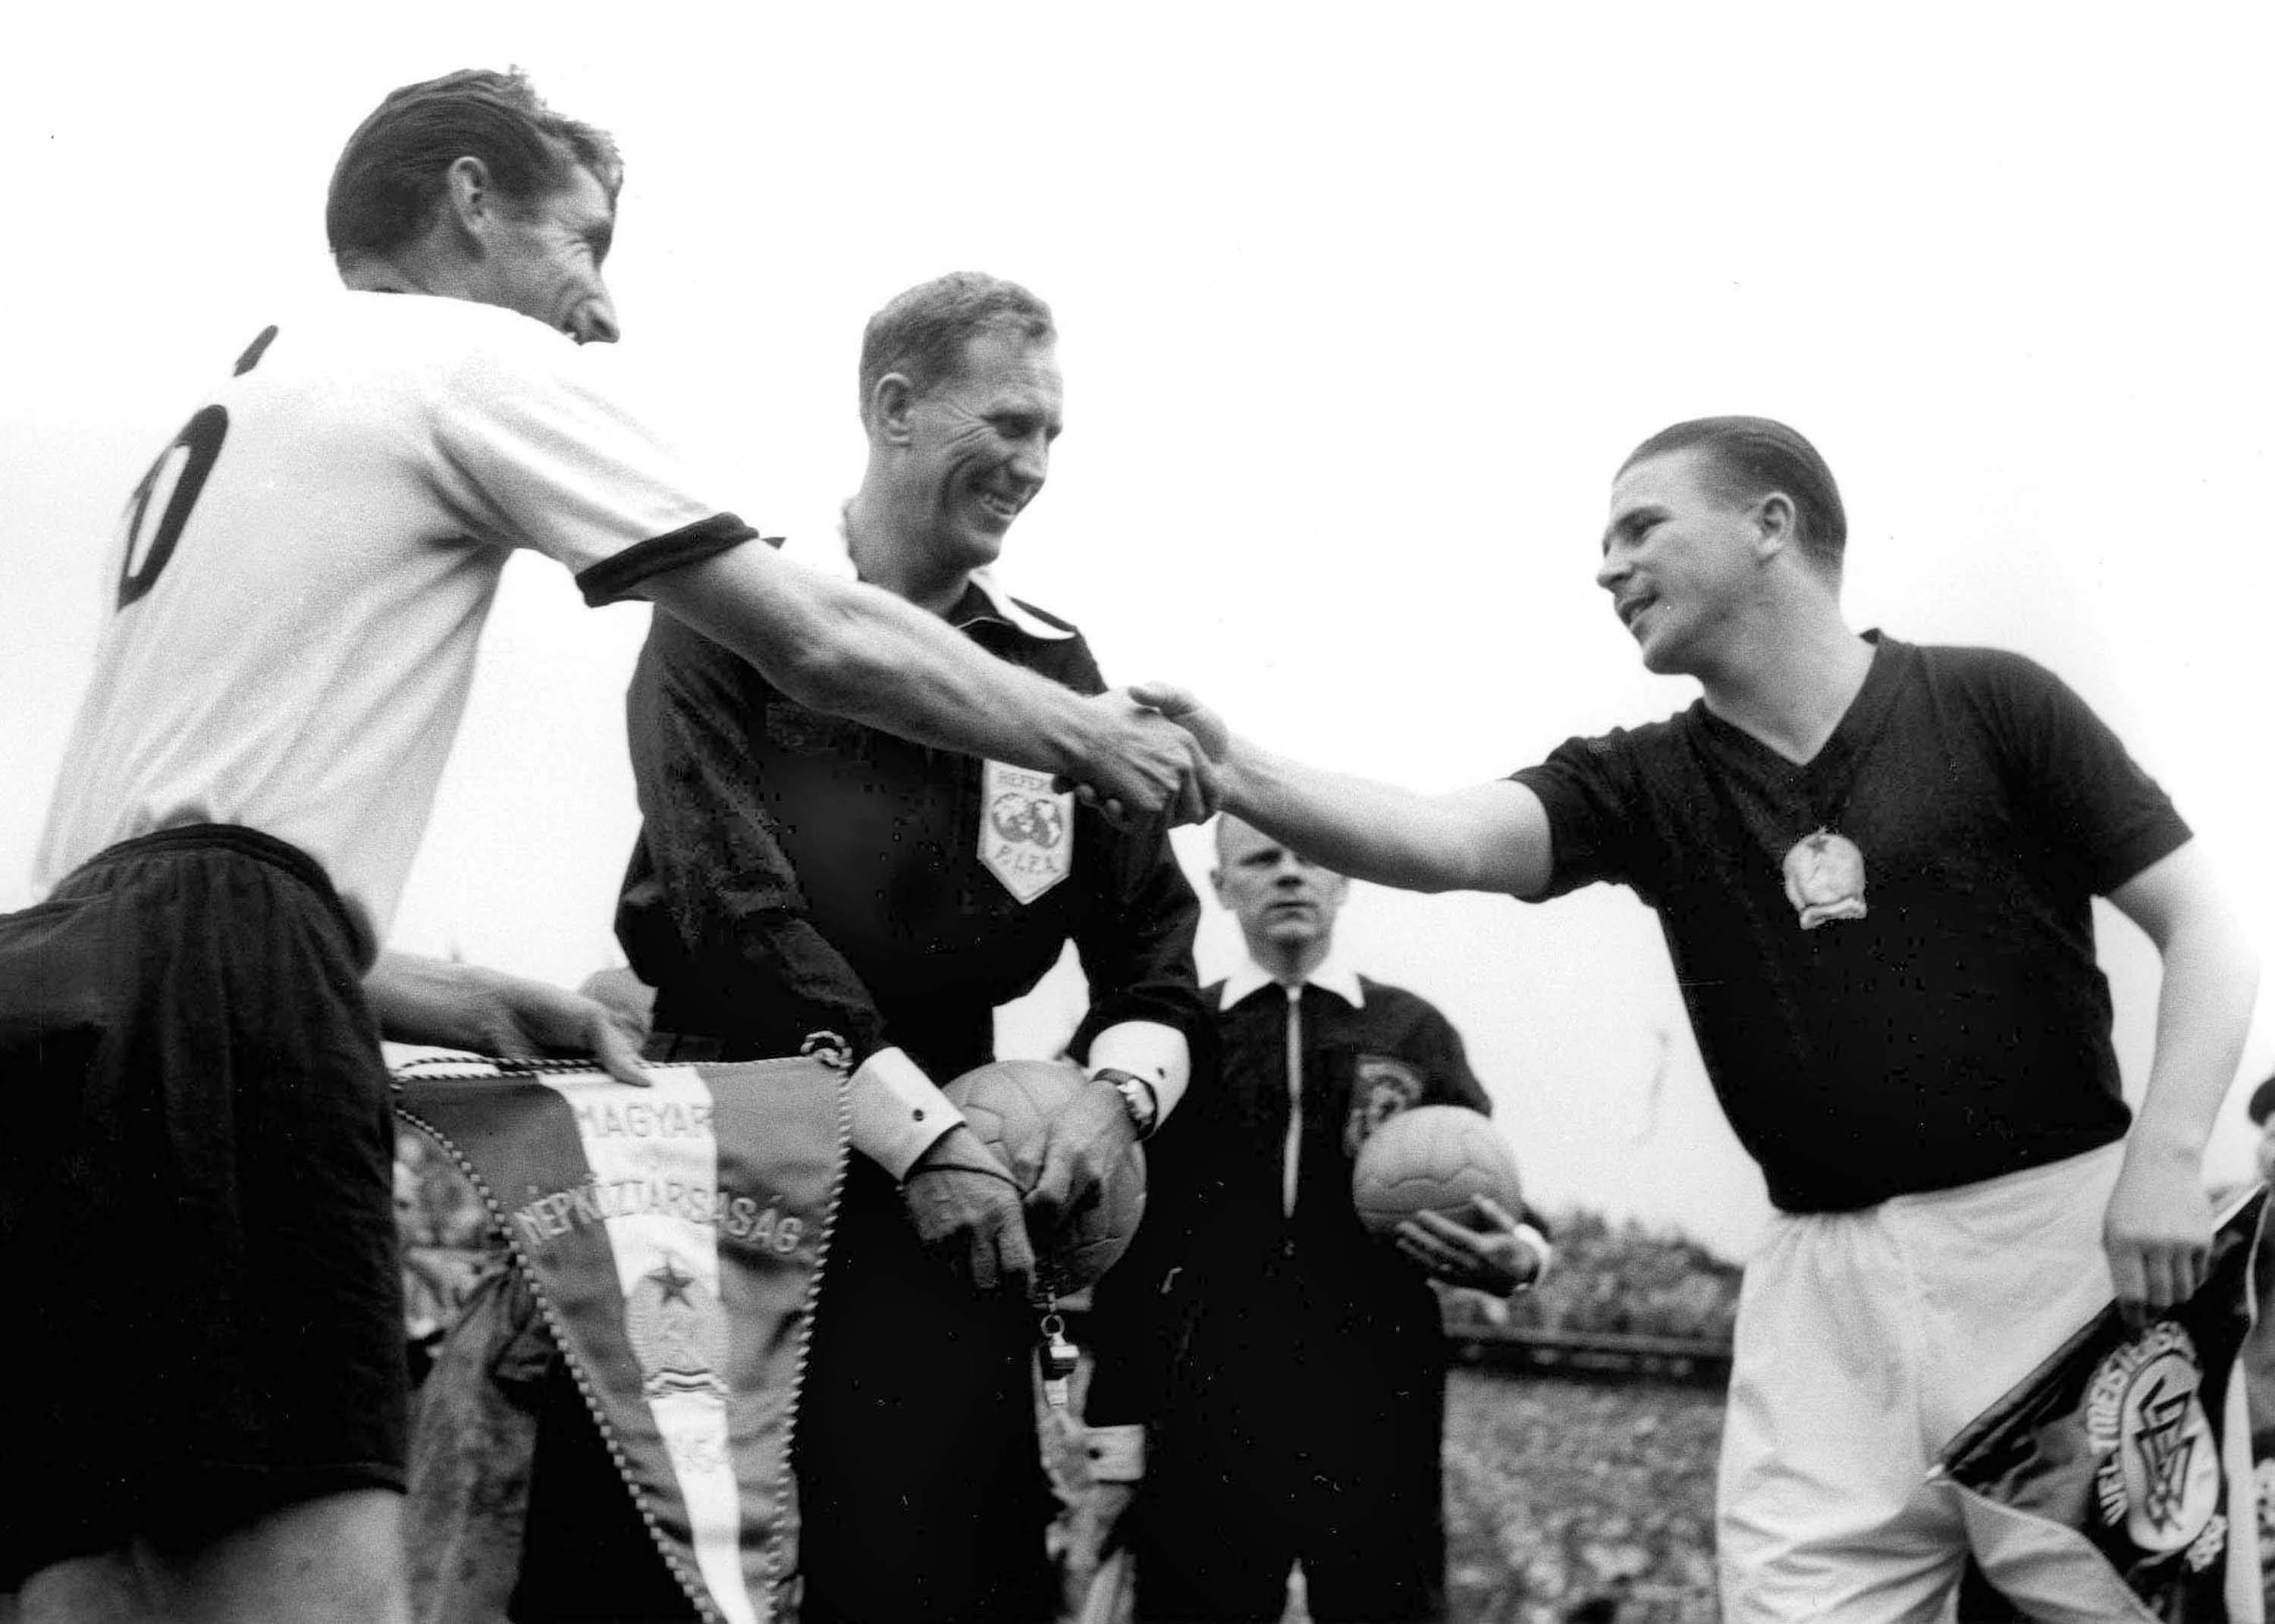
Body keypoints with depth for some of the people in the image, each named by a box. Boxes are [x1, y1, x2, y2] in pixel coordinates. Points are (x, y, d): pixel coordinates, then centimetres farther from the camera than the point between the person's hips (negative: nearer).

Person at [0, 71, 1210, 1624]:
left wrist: (442, 998, 26)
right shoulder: (472, 355, 7)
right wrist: (1094, 736, 17)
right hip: (217, 1012, -9)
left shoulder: (235, 405, 31)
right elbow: (824, 640, 4)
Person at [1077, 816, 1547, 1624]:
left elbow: (1491, 1213, 11)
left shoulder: (1417, 1031, 11)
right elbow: (1133, 1248, 9)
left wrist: (1518, 1258, -13)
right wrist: (1117, 1440, 3)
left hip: (1379, 1414, 0)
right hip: (1207, 1417, 0)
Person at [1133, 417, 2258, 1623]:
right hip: (1827, 1269, 3)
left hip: (2054, 1232, -3)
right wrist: (1241, 778, -26)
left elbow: (2205, 932, 0)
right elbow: (1442, 839, -9)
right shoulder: (1648, 785, 9)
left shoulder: (1989, 706, 1)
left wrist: (2166, 1160, -13)